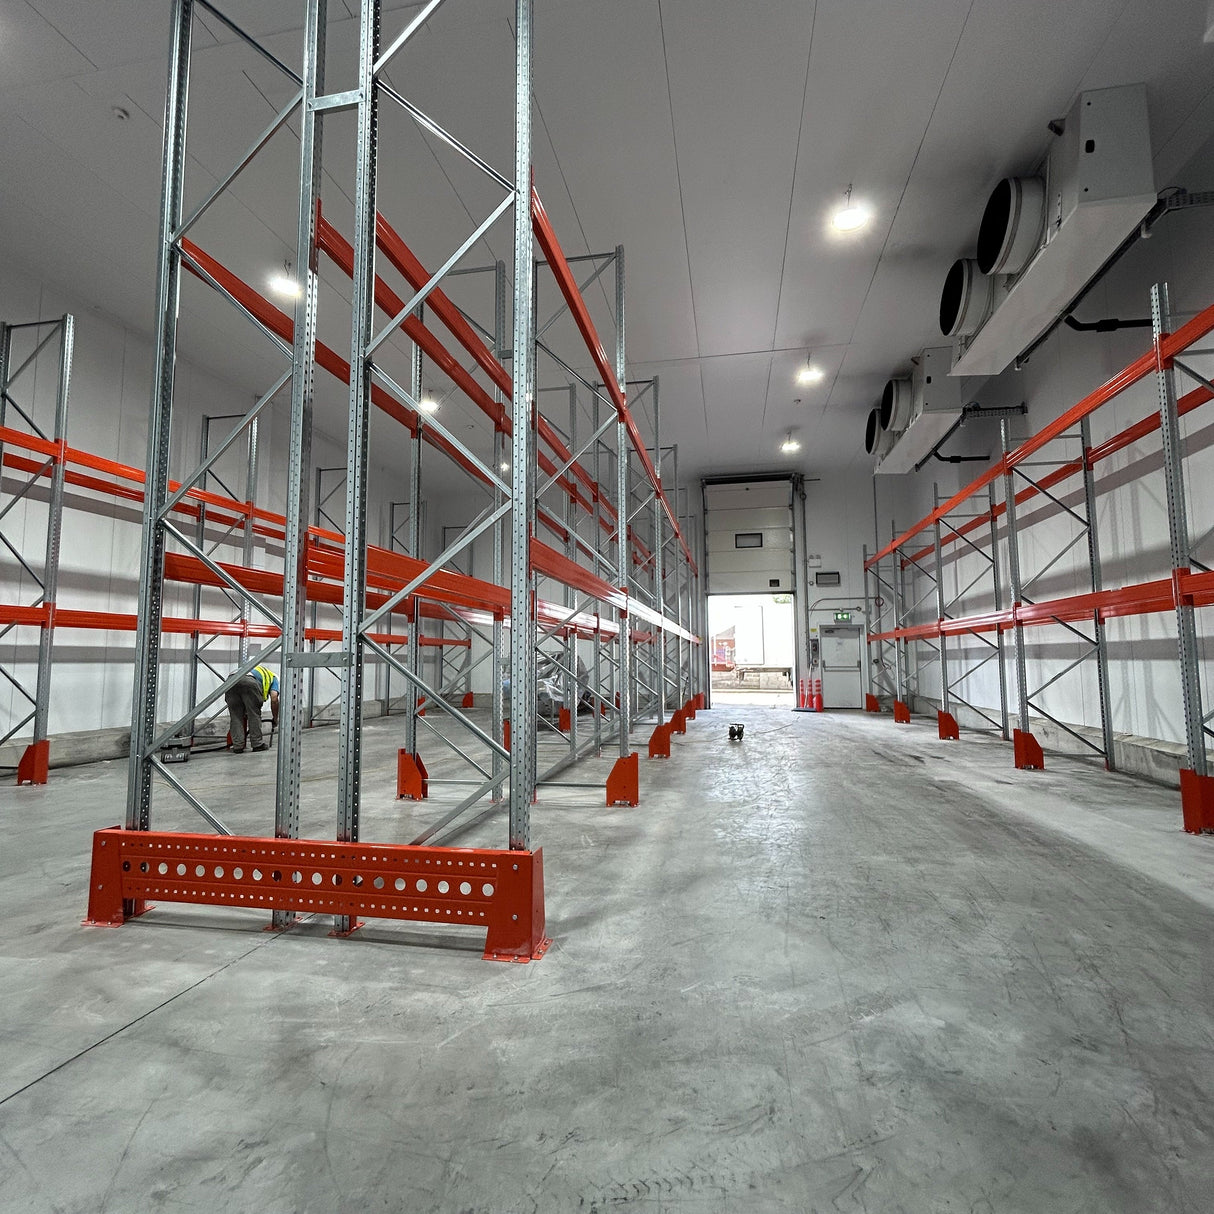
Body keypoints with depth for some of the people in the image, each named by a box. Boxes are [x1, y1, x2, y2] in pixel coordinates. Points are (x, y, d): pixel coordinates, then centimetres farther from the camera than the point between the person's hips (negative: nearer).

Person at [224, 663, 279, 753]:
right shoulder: (273, 677, 32)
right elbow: (274, 699, 15)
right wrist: (275, 719, 25)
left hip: (231, 681, 4)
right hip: (250, 682, -4)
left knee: (235, 716, 16)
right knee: (255, 714, 11)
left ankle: (237, 746, 14)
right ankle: (257, 744, 17)